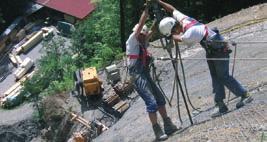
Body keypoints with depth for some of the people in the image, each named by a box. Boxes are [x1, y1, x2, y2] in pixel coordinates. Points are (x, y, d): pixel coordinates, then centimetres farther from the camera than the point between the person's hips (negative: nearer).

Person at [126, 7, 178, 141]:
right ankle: (157, 131, -7)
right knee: (151, 102, -13)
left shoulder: (143, 43, 18)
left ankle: (168, 125, 15)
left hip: (146, 75, 9)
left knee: (160, 99, 8)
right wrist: (147, 9, -7)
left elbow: (152, 30, 14)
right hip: (138, 76, -9)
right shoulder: (131, 41, -3)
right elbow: (140, 25, -9)